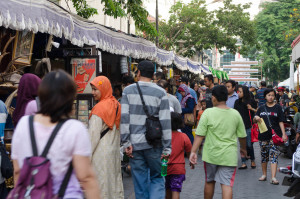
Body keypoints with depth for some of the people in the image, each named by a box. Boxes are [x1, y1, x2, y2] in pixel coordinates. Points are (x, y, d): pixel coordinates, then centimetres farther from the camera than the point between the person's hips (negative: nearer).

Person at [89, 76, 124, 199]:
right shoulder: (117, 105, 8)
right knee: (115, 182, 13)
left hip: (101, 155, -8)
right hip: (115, 152, 8)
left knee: (101, 187, -4)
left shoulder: (99, 108, -14)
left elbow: (93, 136, -15)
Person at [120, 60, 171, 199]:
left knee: (140, 182, 9)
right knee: (157, 178, 11)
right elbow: (165, 122, -5)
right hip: (154, 144, -1)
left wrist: (126, 143, -3)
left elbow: (124, 118, -6)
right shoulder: (160, 93, -2)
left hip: (135, 144, 1)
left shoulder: (128, 91, 1)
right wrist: (167, 147, -2)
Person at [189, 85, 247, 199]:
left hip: (211, 154, -1)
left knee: (209, 182, 18)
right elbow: (242, 136, 8)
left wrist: (193, 152, -8)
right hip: (229, 156, 1)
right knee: (227, 184, -2)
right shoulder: (235, 114, 1)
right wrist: (243, 148, 26)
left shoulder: (208, 113, -8)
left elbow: (199, 135, -11)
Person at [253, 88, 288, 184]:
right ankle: (264, 174, 25)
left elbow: (281, 122, 3)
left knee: (274, 156, -10)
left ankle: (273, 177, -14)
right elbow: (254, 121, 14)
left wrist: (283, 134, -6)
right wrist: (256, 118, -10)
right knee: (264, 155, 11)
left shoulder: (277, 108, 5)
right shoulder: (261, 108, 12)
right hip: (263, 135, 3)